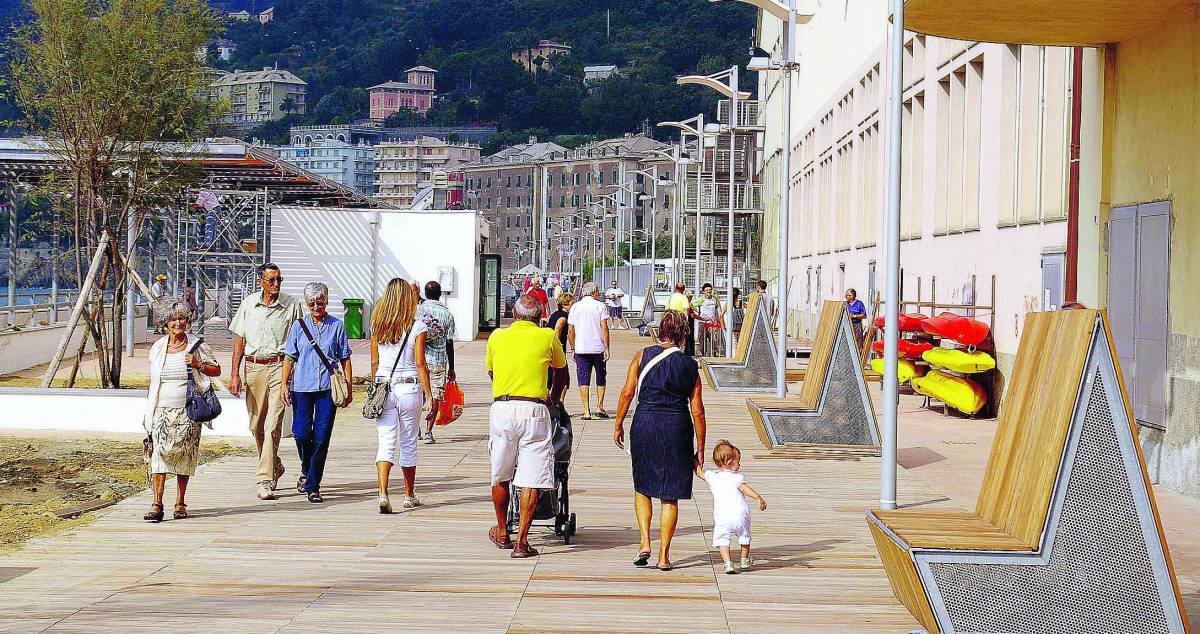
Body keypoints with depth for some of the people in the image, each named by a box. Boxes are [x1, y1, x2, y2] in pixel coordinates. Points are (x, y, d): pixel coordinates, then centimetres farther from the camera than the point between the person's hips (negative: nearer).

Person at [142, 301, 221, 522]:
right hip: (161, 411, 1)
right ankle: (156, 504, -15)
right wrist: (148, 410, 11)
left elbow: (217, 370, 8)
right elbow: (152, 382, 14)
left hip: (187, 411, -1)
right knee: (158, 454, -12)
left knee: (184, 456, 3)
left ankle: (180, 503, 15)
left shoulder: (197, 345, 3)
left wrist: (198, 364, -11)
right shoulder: (157, 348, 9)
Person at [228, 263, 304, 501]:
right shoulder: (248, 305, 8)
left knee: (273, 425, -12)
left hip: (280, 366, -3)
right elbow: (239, 340, 11)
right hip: (253, 367, 3)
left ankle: (265, 481, -14)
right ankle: (275, 467, 31)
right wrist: (235, 374, 5)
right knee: (256, 425, 10)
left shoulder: (292, 305, 1)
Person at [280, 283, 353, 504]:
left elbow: (345, 359, 8)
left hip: (328, 388, -1)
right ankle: (306, 470, 27)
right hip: (302, 387, 1)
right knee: (301, 433, -3)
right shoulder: (299, 325, 8)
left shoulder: (336, 326, 6)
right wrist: (284, 384, 3)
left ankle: (313, 486, 4)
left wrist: (349, 388, 5)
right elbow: (290, 357, 10)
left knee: (321, 437, -2)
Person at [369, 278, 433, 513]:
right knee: (408, 444, 10)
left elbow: (374, 363, 8)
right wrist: (429, 394, -3)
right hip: (410, 389, -2)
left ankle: (383, 494, -17)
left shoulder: (377, 326, 3)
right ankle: (409, 497, 22)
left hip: (383, 389, 2)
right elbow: (420, 364, -7)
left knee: (386, 443, 0)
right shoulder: (418, 327, -6)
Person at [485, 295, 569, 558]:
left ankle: (502, 532, 31)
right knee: (531, 479, 0)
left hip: (501, 407, 2)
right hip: (533, 410, -2)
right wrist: (554, 399, 42)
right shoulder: (547, 336, 8)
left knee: (499, 476, 17)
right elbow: (561, 372, 24)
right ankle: (521, 541, -2)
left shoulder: (497, 336, 13)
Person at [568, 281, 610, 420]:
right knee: (601, 379, 14)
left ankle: (586, 411, -3)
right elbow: (604, 328, -8)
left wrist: (573, 348, 13)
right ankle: (599, 407, 6)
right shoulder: (600, 306, -1)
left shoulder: (575, 307, 7)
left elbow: (570, 331, 5)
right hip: (598, 348, -1)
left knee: (583, 380, 2)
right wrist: (606, 348, -6)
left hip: (580, 349, 1)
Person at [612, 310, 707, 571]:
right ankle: (664, 555, 8)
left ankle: (645, 543, 4)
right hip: (678, 427, 0)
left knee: (642, 488, 17)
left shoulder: (642, 357, 2)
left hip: (645, 424, 0)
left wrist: (618, 425, 7)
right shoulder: (690, 366, 4)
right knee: (670, 495, 7)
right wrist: (700, 449, 8)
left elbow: (627, 393, -4)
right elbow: (697, 411, 3)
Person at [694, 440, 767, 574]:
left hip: (721, 515, 0)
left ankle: (728, 563, -13)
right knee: (744, 536, 22)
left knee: (722, 539, 5)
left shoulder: (711, 475, 13)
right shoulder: (737, 477, 2)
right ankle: (745, 560, 36)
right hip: (740, 512, 0)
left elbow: (699, 472, 30)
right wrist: (758, 498, -22)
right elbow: (744, 488, -15)